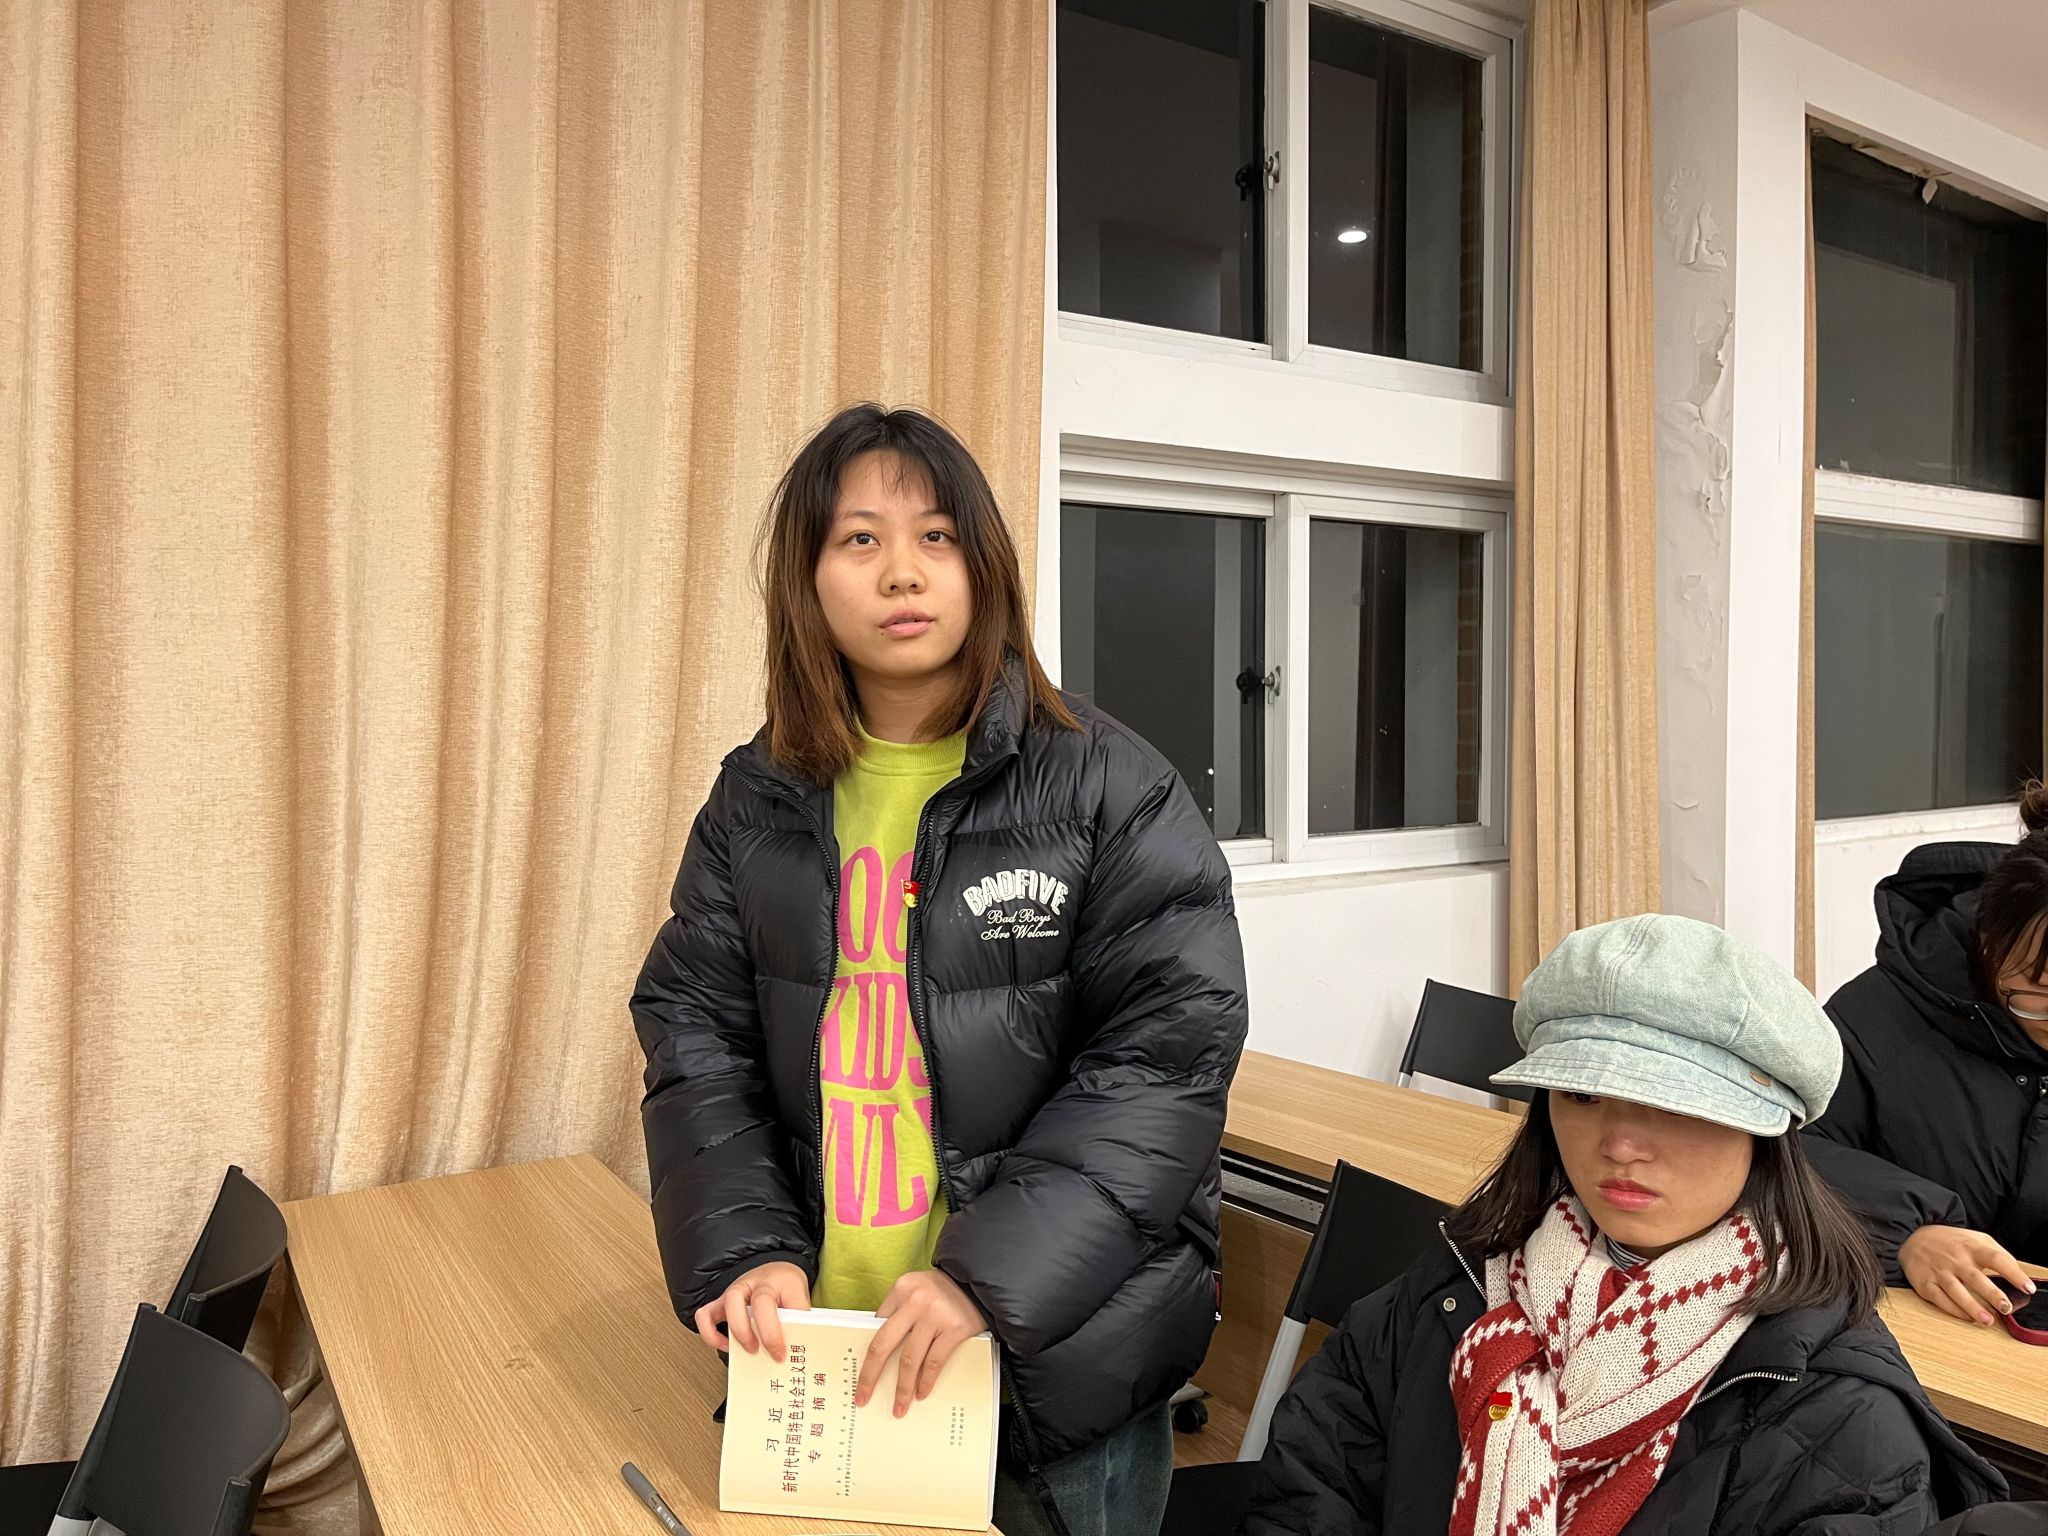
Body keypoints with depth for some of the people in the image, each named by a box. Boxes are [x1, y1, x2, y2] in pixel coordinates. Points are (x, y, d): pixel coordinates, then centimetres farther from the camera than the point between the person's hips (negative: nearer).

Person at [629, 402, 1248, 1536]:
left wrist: (988, 1274, -23)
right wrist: (746, 1251, -14)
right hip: (818, 1353, 4)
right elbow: (696, 1037, 1)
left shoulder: (1109, 789, -12)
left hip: (1059, 1358, -3)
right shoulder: (759, 802, 1)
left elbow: (1169, 1054, -16)